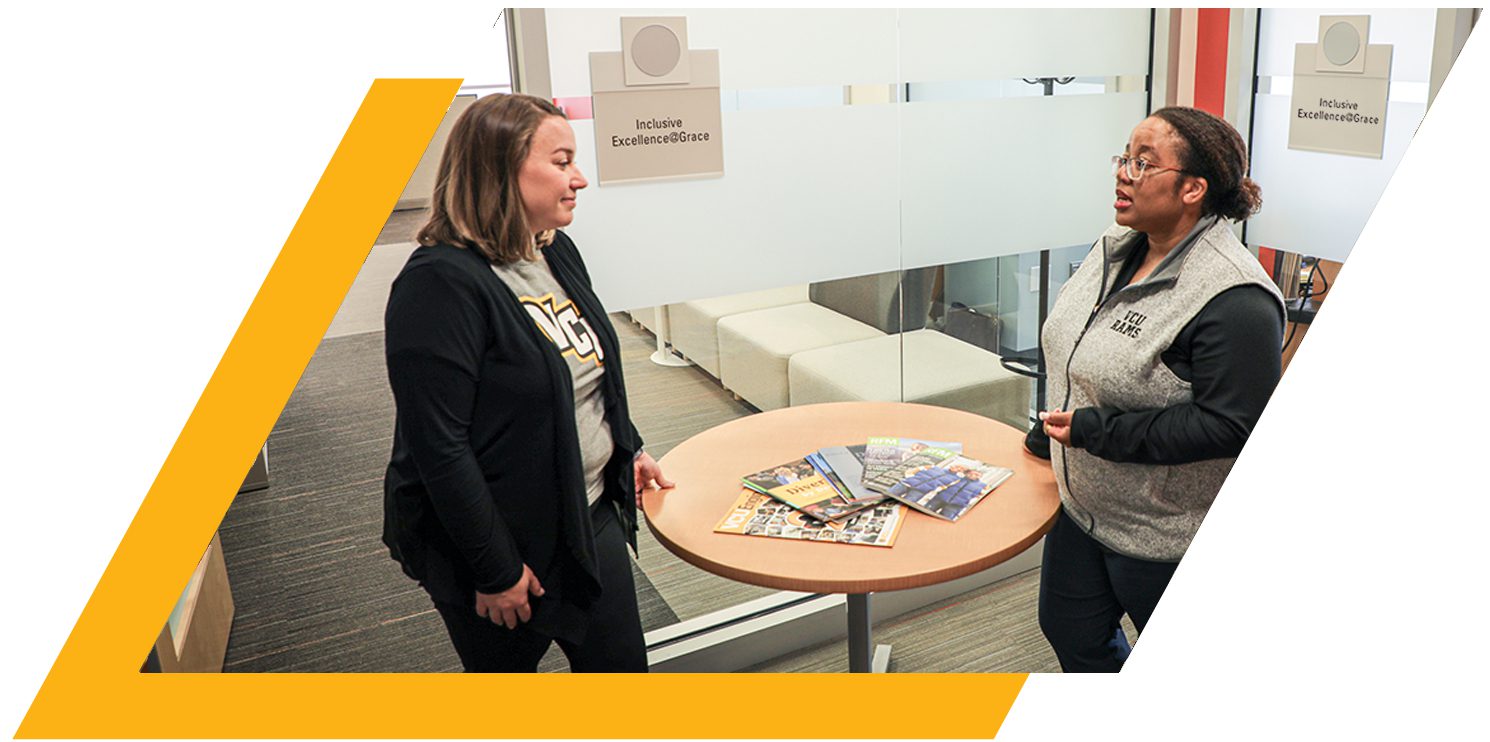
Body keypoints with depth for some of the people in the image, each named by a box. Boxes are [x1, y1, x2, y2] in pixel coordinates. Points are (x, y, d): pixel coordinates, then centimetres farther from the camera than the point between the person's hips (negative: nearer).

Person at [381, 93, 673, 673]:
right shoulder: (440, 283, -24)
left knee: (622, 663, 18)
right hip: (507, 543, -7)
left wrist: (628, 449, 18)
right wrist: (495, 571, -20)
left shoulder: (556, 251, 4)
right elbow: (438, 447, -25)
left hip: (593, 515, 8)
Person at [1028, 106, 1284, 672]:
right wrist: (1050, 429, 20)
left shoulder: (1233, 299, -26)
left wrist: (1100, 432, -27)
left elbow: (1230, 424, -27)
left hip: (1168, 535, -8)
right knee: (1069, 630, 22)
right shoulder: (1115, 249, 1)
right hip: (1085, 505, 8)